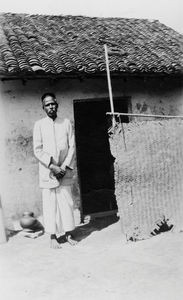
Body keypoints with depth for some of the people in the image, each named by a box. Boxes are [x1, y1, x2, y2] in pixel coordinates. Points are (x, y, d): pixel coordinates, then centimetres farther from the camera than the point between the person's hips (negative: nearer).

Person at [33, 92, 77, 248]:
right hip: (47, 171, -2)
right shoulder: (39, 125, 0)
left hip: (65, 170, 2)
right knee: (50, 203, 1)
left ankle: (68, 234, 14)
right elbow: (37, 150, -4)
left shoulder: (66, 123, 6)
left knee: (67, 202, 4)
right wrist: (52, 166, -12)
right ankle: (53, 237, 10)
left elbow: (72, 147, 3)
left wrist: (65, 166, -8)